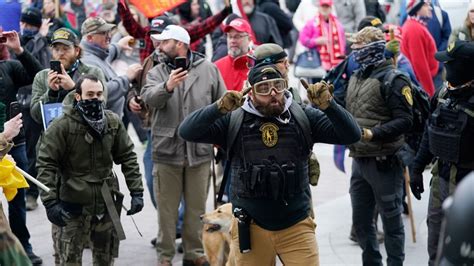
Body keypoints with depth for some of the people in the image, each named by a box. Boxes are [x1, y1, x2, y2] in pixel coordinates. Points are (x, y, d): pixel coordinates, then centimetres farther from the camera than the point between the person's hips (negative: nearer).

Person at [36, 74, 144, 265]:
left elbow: (128, 157, 9)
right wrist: (50, 202, -21)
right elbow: (46, 164, -13)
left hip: (107, 204, 5)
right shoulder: (62, 125, -12)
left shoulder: (113, 122, 3)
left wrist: (136, 192, 2)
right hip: (74, 205, -5)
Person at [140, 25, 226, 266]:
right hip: (167, 149, 0)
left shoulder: (208, 70, 4)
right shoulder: (157, 72, 4)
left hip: (200, 150, 0)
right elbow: (150, 98, -16)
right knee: (167, 207, 4)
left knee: (197, 206, 9)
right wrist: (167, 87, -35)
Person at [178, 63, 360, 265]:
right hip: (250, 229, 0)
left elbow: (351, 135, -6)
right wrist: (219, 108, -25)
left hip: (297, 227, 0)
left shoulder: (304, 117, -1)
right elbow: (187, 132, -10)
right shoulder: (233, 121, -3)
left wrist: (328, 105, -23)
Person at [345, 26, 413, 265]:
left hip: (383, 162, -8)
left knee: (391, 219, 3)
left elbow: (405, 121, -19)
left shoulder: (392, 79, -12)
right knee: (361, 220, 16)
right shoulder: (356, 77, 13)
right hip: (359, 160, 8)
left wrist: (373, 133, -26)